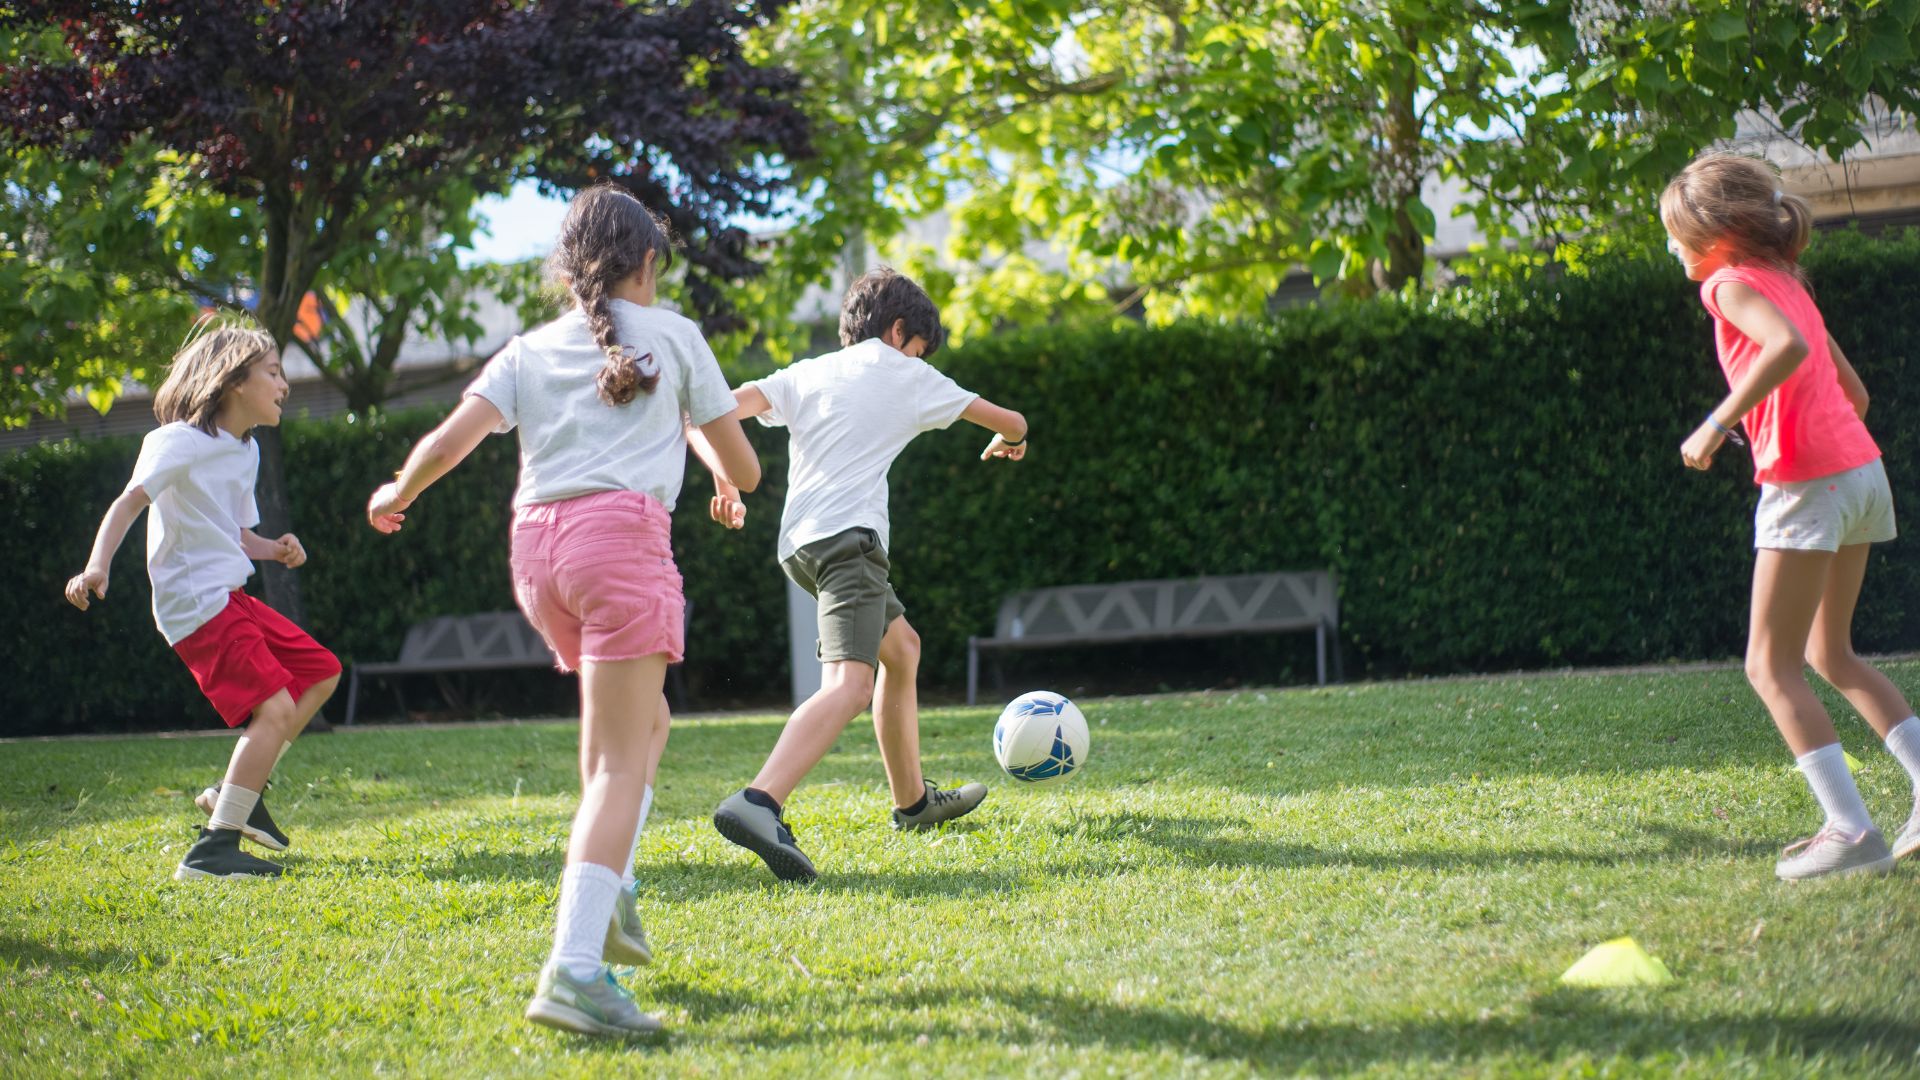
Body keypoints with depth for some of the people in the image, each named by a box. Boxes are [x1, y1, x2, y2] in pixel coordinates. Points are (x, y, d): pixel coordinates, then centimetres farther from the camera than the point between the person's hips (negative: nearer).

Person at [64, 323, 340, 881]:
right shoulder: (180, 442, -11)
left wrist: (274, 549, 2)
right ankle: (213, 850, -20)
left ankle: (235, 793, 20)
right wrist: (97, 565, -38)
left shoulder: (245, 452, 17)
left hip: (231, 598, 10)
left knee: (321, 672, 17)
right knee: (275, 707, -19)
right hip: (196, 604, -10)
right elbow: (129, 502, -23)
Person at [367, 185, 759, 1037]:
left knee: (643, 721, 26)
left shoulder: (529, 351, 18)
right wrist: (695, 432, 36)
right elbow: (742, 470, 14)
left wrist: (395, 497, 23)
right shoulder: (672, 336, 12)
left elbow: (449, 441, 4)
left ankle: (607, 888, 9)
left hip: (536, 544, 5)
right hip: (622, 534, -5)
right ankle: (574, 970, -23)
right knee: (620, 764, -9)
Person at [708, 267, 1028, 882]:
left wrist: (725, 482, 8)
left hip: (800, 542, 8)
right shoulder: (906, 376, 12)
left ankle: (912, 801, 38)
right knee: (849, 683, -24)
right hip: (846, 535, -8)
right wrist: (1007, 441, 44)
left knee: (901, 647, 28)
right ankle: (759, 803, -48)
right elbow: (1009, 424, 23)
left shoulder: (806, 374, 22)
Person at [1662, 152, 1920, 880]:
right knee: (1829, 655, 20)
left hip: (1808, 483, -9)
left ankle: (1852, 830, -10)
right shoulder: (1788, 283, 20)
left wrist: (1718, 423, -23)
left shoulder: (1733, 284, -6)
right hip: (1861, 471, 9)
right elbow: (1855, 390, 21)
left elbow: (1789, 347, -27)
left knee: (1771, 666, -2)